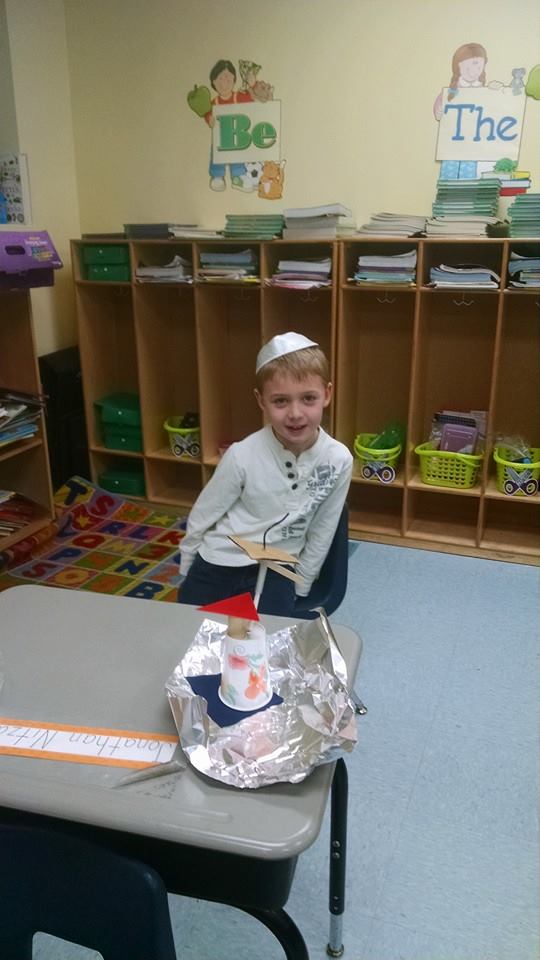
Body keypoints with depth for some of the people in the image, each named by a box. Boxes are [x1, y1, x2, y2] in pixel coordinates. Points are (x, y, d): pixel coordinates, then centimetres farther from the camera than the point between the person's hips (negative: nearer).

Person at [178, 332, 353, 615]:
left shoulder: (338, 461, -16)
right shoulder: (242, 456, -20)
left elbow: (322, 531, 0)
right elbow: (201, 516, -4)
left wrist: (300, 587, 6)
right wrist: (187, 574, 6)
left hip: (275, 571, 1)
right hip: (218, 564, -1)